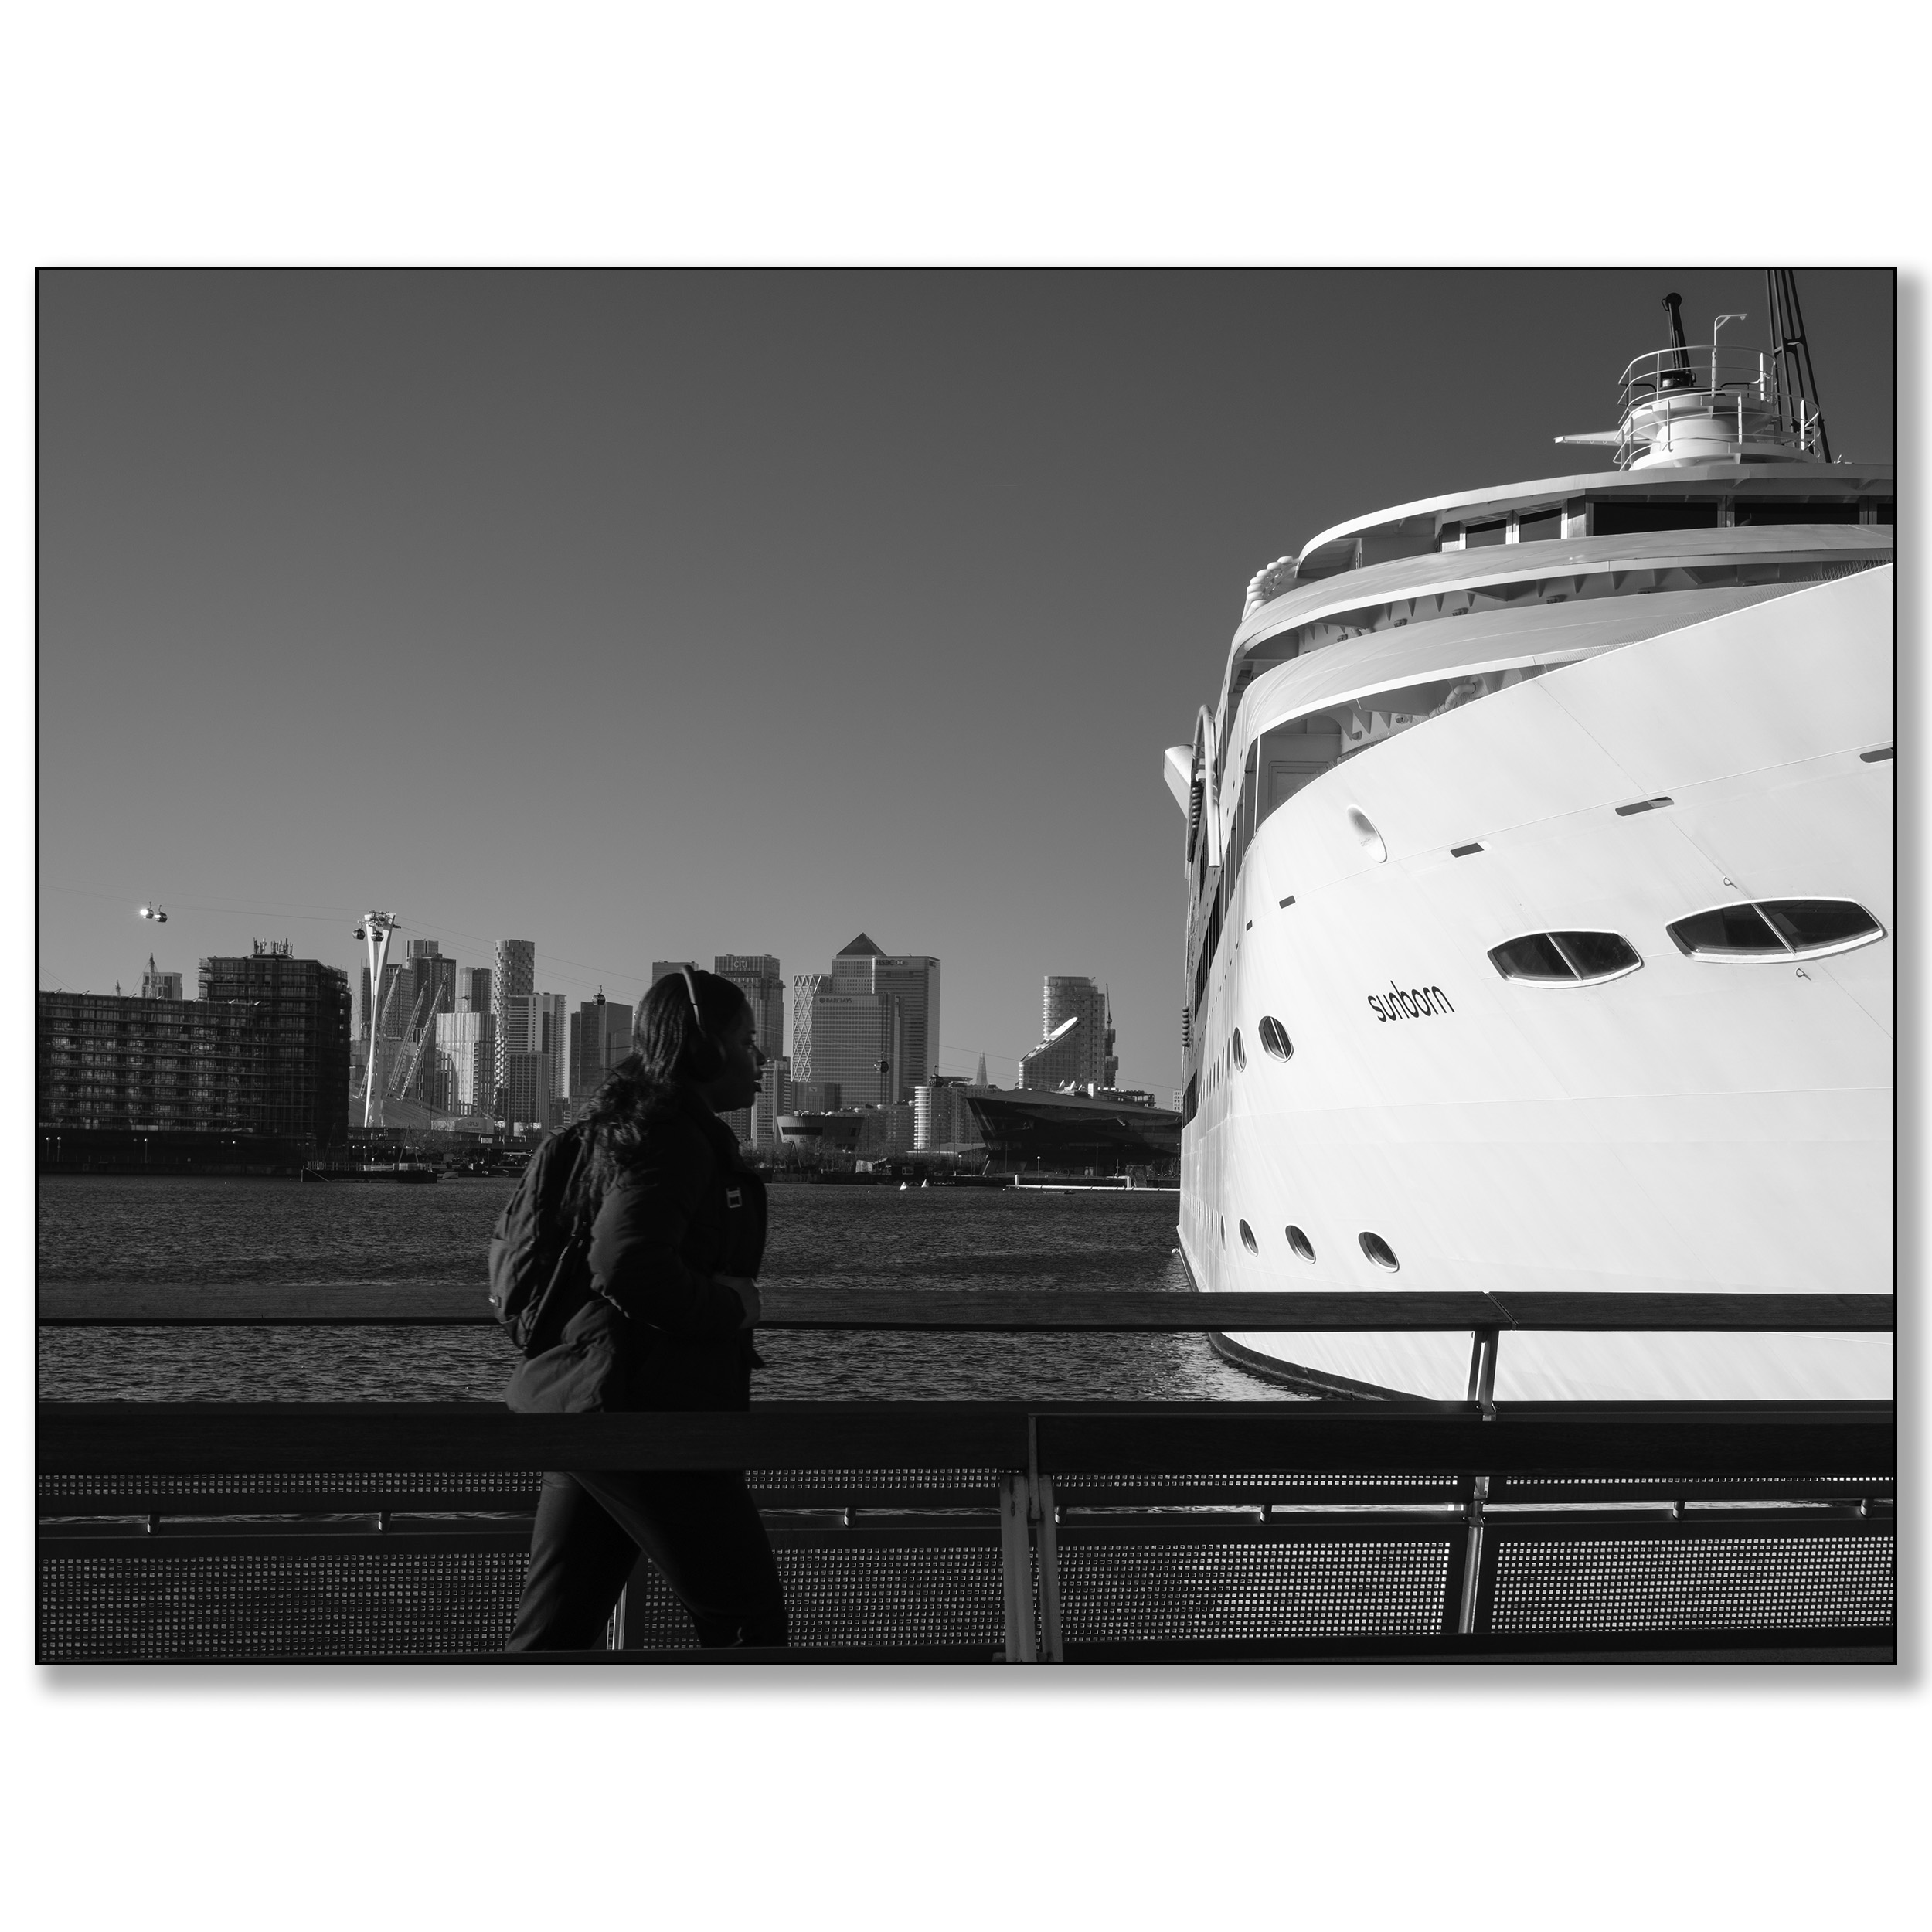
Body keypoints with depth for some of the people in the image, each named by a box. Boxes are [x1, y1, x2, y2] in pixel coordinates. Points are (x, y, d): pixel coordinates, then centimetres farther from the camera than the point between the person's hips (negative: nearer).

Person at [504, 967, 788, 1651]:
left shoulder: (632, 1128, 19)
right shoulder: (675, 1137, -13)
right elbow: (630, 1265, -27)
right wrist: (730, 1306, -14)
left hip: (587, 1406, 10)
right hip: (648, 1413, -10)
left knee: (553, 1635, 10)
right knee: (748, 1620, 4)